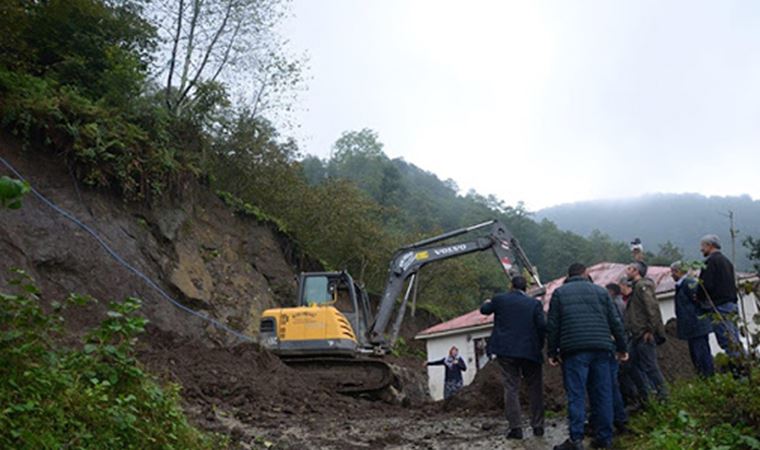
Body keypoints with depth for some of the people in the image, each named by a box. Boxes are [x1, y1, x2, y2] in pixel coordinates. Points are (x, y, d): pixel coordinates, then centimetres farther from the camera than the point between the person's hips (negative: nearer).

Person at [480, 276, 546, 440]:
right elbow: (542, 326, -9)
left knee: (511, 388, 3)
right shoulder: (534, 304, -2)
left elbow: (484, 310, 19)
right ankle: (537, 426, 15)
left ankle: (515, 427, -1)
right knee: (535, 389, 12)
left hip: (506, 351, 0)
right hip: (530, 351, 0)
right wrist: (539, 345, 6)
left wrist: (487, 303, 42)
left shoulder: (500, 299, 2)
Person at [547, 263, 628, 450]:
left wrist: (552, 352, 7)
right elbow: (614, 322, 13)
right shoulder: (600, 291, 15)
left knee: (576, 395, -3)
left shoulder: (559, 293, 8)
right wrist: (621, 348, 20)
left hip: (574, 350, -2)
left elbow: (552, 325, 3)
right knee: (602, 394, 8)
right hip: (601, 349, 3)